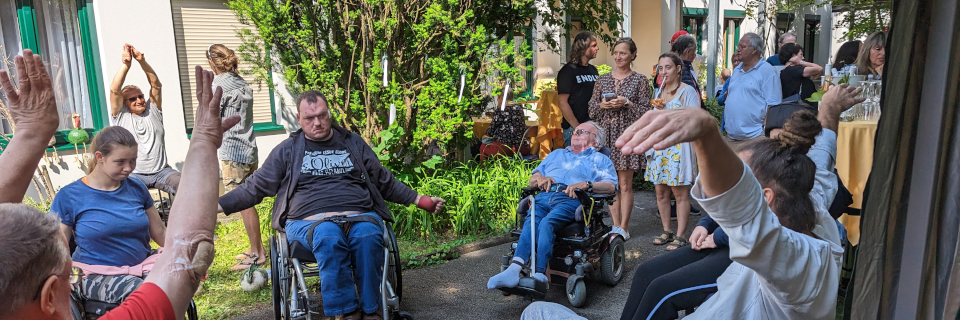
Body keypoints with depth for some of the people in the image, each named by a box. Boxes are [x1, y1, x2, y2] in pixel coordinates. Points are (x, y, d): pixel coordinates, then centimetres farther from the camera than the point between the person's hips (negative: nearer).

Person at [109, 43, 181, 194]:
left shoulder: (153, 111, 15)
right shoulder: (121, 116, 9)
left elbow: (156, 85, 4)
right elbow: (114, 90, -4)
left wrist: (142, 61, -10)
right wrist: (125, 65, -13)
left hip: (161, 171, 1)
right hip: (135, 174, -1)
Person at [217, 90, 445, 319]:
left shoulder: (353, 143, 19)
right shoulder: (287, 150, 15)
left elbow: (385, 181, 23)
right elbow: (255, 187, 16)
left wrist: (419, 200, 16)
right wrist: (217, 206, 5)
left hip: (360, 215, 1)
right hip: (308, 220, -1)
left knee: (369, 236, -34)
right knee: (328, 238, -37)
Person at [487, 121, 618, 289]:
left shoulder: (600, 159, 27)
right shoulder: (557, 154, 39)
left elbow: (611, 186, 7)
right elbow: (532, 180, 32)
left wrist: (586, 184, -10)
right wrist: (540, 178, 7)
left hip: (570, 199, -3)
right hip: (544, 196, 3)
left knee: (547, 223, -34)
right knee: (531, 222, -30)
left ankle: (539, 274, -42)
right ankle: (514, 270, -46)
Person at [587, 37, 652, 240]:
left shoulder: (639, 80, 2)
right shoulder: (603, 79, 10)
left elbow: (646, 111, -2)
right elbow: (592, 110, 11)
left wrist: (627, 103, -15)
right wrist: (602, 105, -9)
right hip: (606, 134, 3)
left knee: (625, 184, -1)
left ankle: (624, 228, 7)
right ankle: (616, 225, 15)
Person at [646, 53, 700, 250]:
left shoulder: (687, 91, -3)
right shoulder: (659, 91, 17)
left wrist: (668, 110, -18)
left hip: (678, 144, -6)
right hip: (659, 144, 7)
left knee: (680, 193, -4)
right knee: (661, 191, 7)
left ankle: (681, 236, 2)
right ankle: (667, 232, 18)